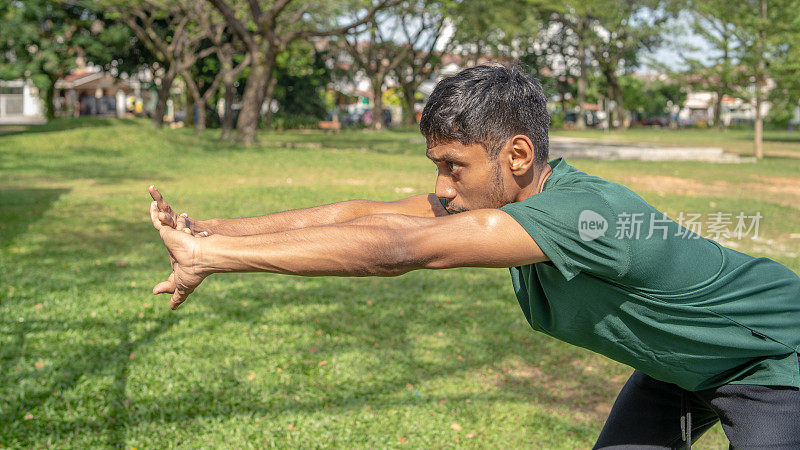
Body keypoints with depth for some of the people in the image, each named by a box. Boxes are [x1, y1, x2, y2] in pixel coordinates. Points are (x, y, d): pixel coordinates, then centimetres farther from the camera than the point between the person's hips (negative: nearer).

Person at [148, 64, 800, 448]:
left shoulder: (581, 212, -41)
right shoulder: (496, 199, -15)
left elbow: (396, 250, -48)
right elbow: (364, 214, -19)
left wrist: (213, 255, -46)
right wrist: (212, 229, -26)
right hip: (681, 365, 7)